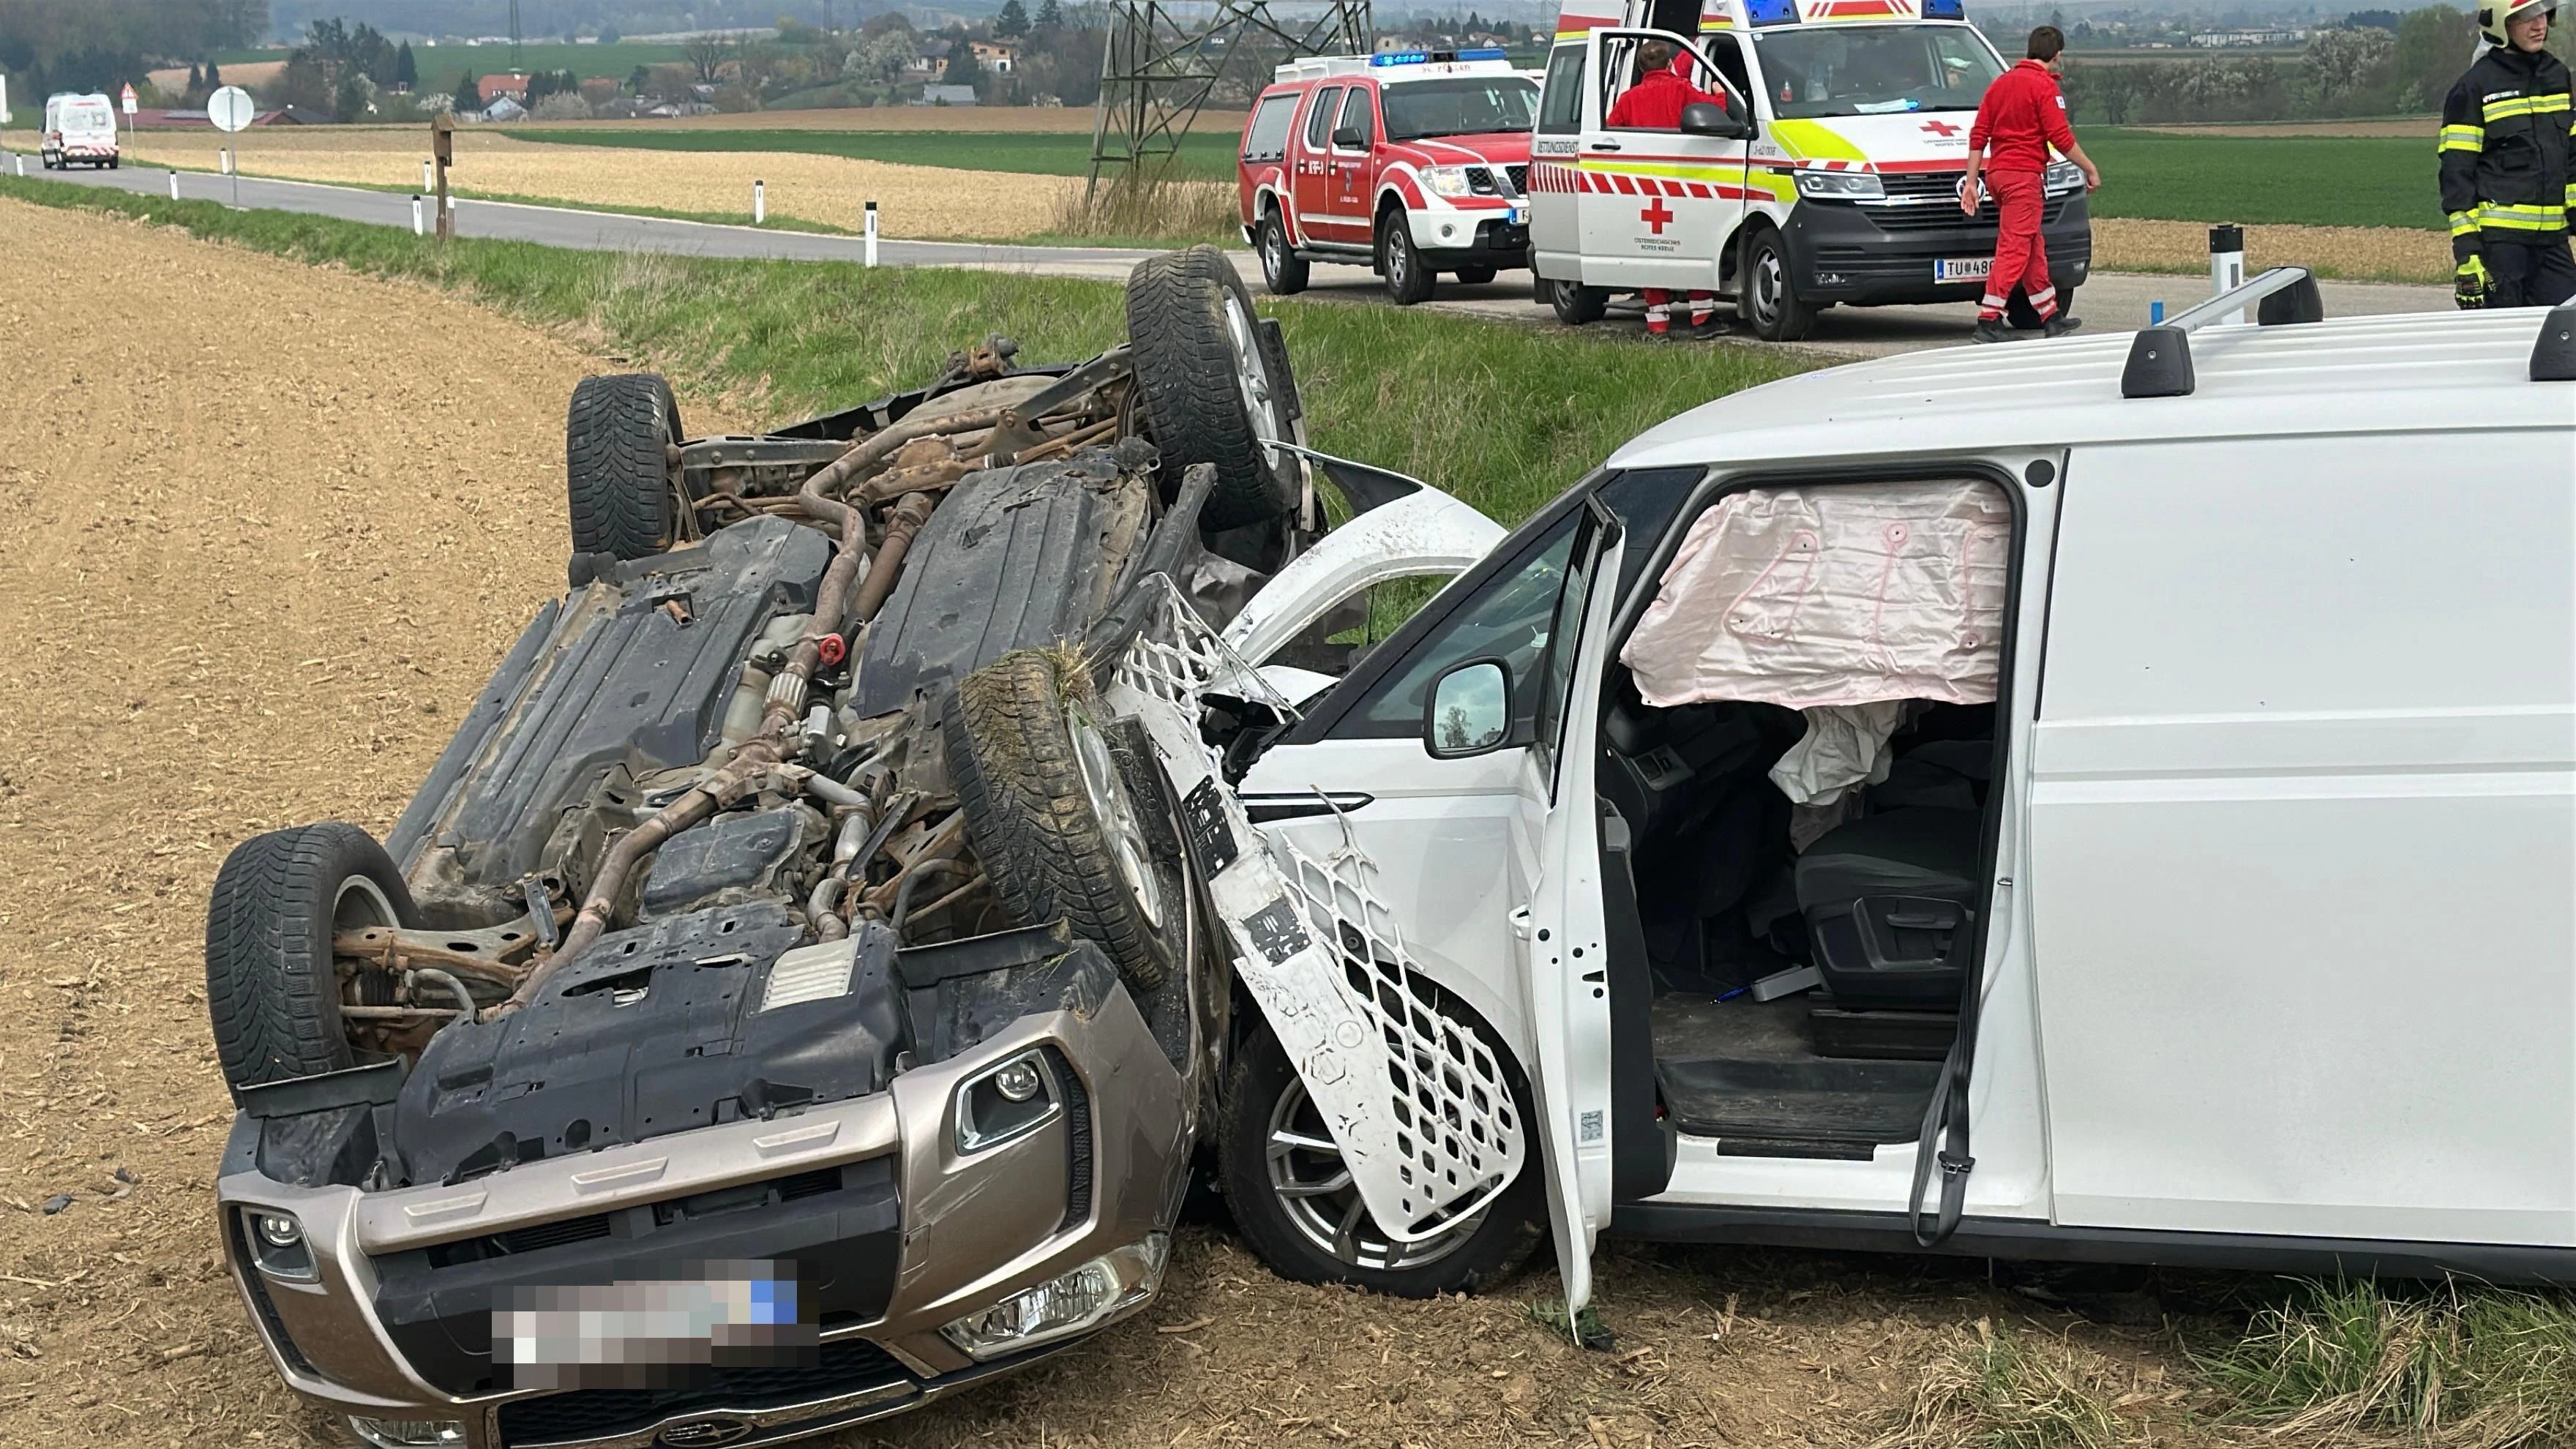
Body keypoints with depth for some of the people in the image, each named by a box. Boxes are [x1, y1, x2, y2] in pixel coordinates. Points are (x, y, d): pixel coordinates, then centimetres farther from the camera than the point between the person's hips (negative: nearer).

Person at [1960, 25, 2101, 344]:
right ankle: (1988, 321, -13)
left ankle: (2050, 317, 24)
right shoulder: (2044, 86, -9)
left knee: (2032, 247, 16)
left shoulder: (2001, 82, 14)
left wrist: (1971, 182, 14)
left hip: (1996, 173, 8)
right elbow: (2061, 137, -13)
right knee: (2014, 249, -8)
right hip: (2025, 174, -8)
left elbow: (1978, 135, 13)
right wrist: (2091, 170, -2)